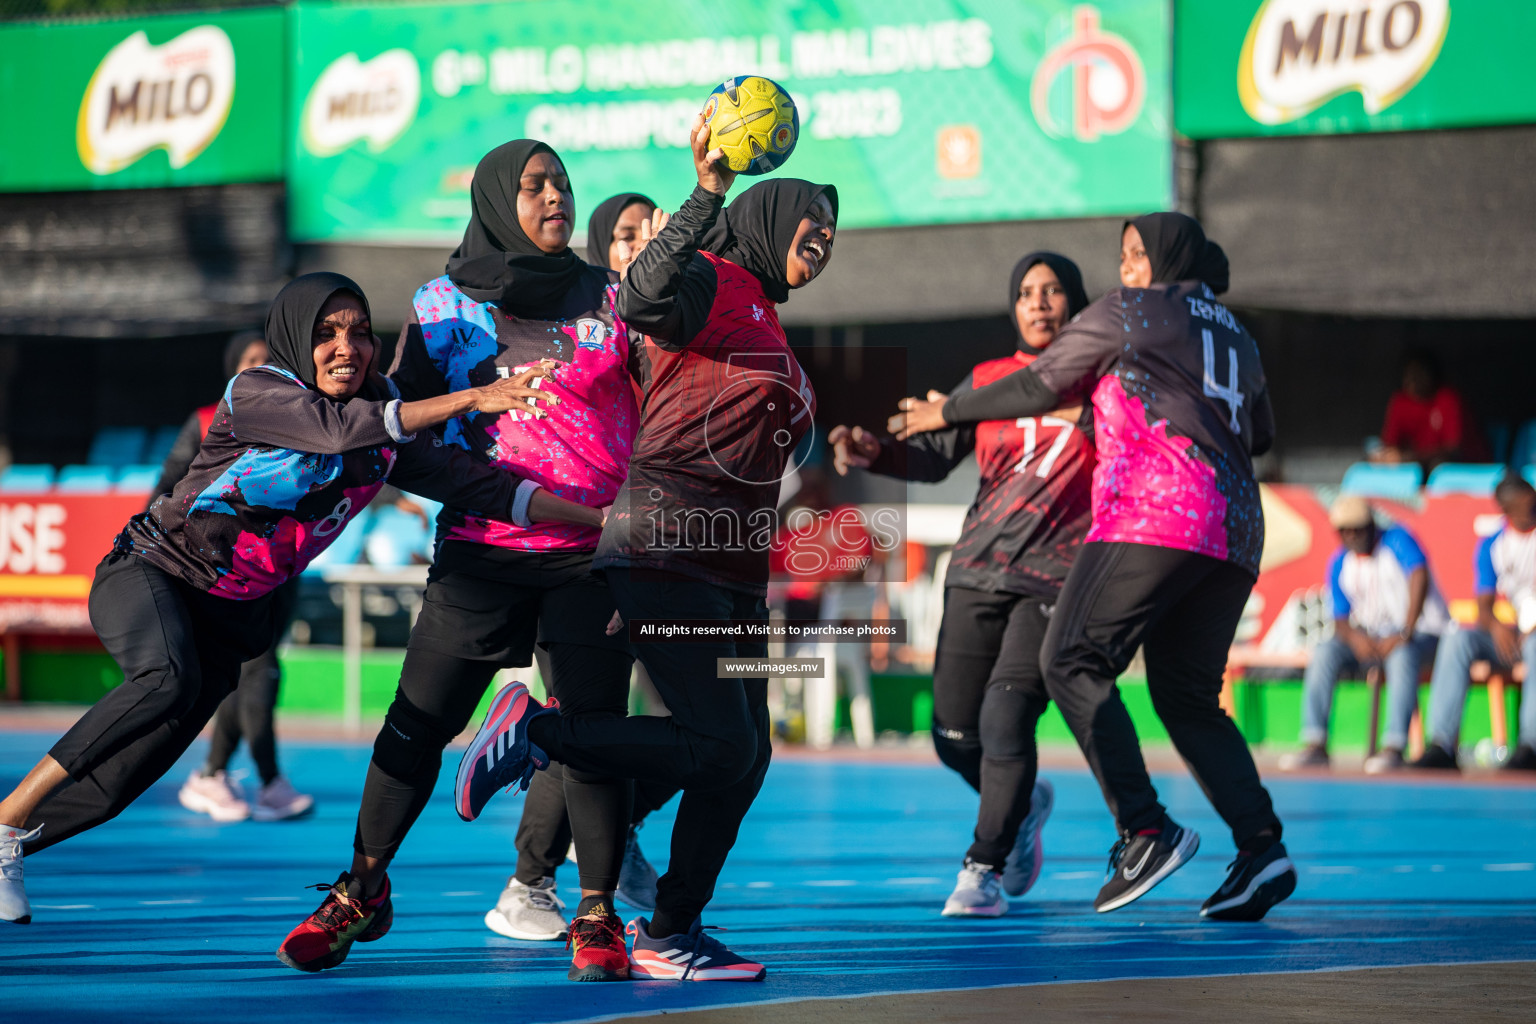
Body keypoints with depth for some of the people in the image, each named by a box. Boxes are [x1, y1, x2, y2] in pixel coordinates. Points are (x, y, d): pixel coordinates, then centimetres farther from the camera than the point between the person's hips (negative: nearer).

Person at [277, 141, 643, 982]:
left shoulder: (609, 298, 7)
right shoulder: (444, 306, 6)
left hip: (594, 548, 0)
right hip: (484, 549, 0)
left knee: (593, 729, -6)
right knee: (419, 720, -1)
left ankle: (598, 916, 6)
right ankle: (363, 887, 17)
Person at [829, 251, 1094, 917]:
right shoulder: (989, 380, 12)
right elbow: (933, 455, 4)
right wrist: (873, 453, -14)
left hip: (1059, 580, -3)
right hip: (980, 571, 4)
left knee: (1005, 716, -19)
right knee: (955, 737, 1)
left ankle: (984, 869, -4)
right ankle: (1022, 804, 33)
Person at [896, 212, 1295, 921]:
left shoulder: (1127, 312, 6)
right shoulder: (1236, 336, 25)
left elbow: (1040, 387, 12)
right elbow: (1259, 434, 36)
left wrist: (947, 412, 23)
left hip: (1153, 515, -8)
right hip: (1235, 535, 8)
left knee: (1072, 661, -8)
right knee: (1187, 697, 10)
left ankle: (1147, 830, -20)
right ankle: (1262, 848, -5)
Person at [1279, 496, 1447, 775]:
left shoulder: (1396, 540, -12)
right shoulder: (1340, 564, 5)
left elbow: (1420, 577, -29)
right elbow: (1340, 618, 4)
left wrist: (1404, 634, -36)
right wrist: (1355, 637, -22)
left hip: (1424, 633, -6)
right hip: (1371, 637, 6)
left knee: (1402, 655, -39)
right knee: (1325, 652, -18)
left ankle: (1394, 746, -44)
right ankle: (1315, 744, -23)